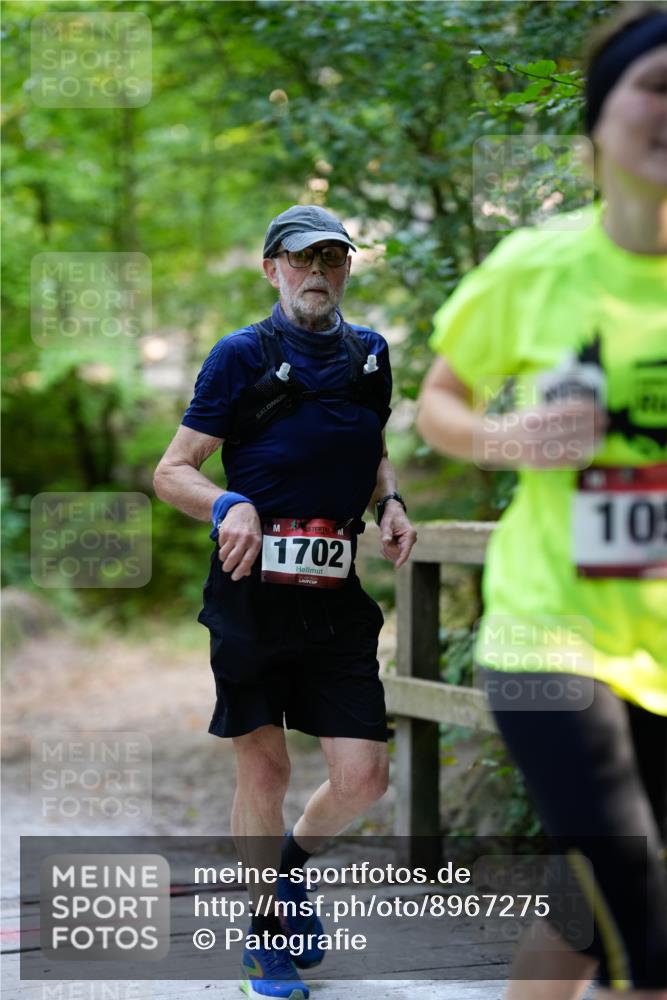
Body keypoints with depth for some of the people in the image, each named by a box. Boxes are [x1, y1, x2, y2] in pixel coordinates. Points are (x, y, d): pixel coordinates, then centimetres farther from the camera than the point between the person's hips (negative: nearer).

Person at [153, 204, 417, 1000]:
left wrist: (390, 503, 5)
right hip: (251, 594, -4)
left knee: (362, 777, -1)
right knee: (264, 768, 2)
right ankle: (265, 930, 23)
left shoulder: (370, 354, 9)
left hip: (338, 603, 4)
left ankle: (291, 863, 31)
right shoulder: (242, 355, -6)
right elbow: (172, 472, -5)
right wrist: (227, 507, -24)